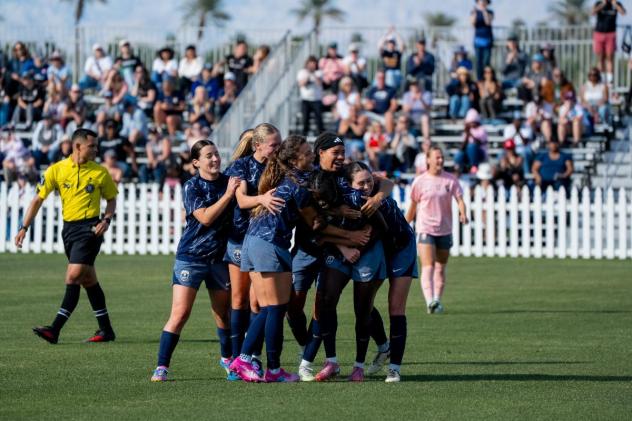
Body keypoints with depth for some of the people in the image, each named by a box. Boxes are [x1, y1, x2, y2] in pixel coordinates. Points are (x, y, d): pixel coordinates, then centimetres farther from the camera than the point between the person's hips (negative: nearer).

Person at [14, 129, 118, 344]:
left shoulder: (100, 172, 0)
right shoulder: (57, 170, 1)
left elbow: (111, 199, 12)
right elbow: (38, 199, 4)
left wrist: (106, 220, -7)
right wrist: (24, 228, -2)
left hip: (90, 228, -4)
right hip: (69, 228, 4)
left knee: (73, 277, -14)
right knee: (88, 280, 10)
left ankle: (55, 329, -17)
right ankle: (106, 330, 19)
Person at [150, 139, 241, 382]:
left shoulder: (228, 181, 5)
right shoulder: (192, 187, -7)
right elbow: (205, 217, -19)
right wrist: (228, 194, -21)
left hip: (220, 256, 4)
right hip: (191, 256, -4)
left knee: (223, 313, 15)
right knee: (180, 314, -11)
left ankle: (227, 357, 38)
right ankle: (162, 367, -9)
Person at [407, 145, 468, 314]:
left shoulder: (450, 180, 1)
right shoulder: (420, 181, -2)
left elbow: (460, 200, -4)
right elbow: (413, 206, 9)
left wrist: (463, 214, -26)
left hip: (445, 230, 3)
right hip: (425, 229, -3)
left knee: (440, 268, 10)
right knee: (428, 267, -17)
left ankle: (437, 301, 21)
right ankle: (430, 301, -30)